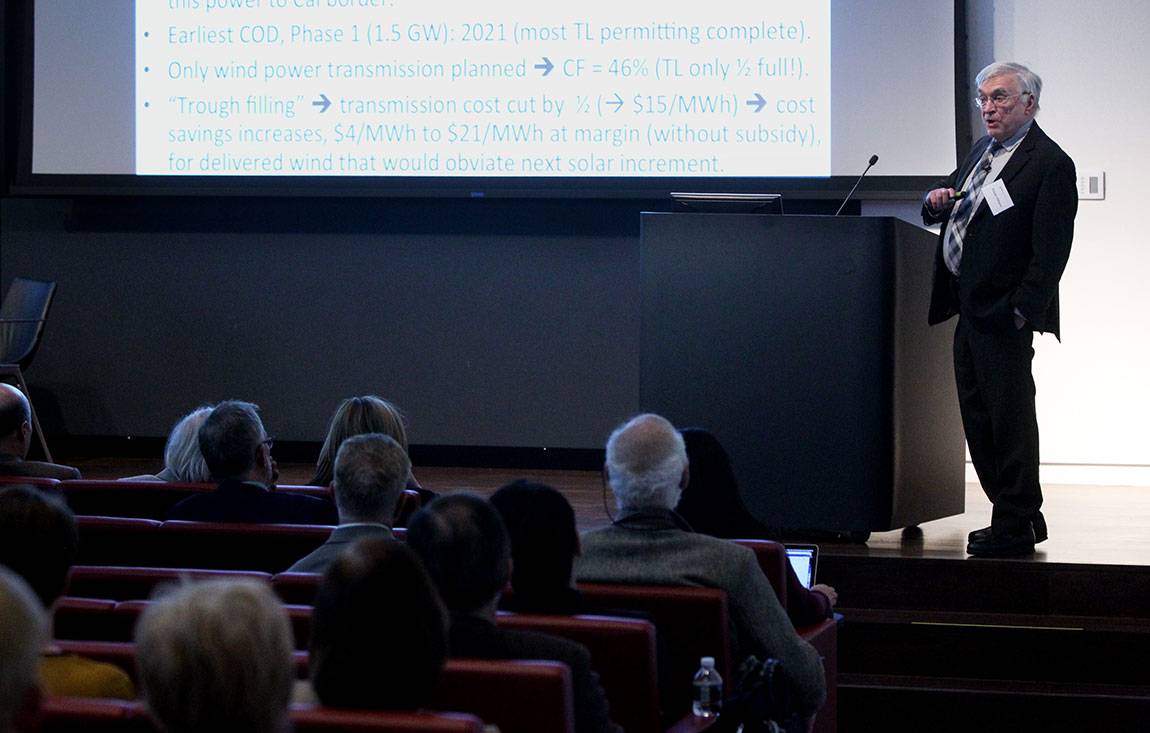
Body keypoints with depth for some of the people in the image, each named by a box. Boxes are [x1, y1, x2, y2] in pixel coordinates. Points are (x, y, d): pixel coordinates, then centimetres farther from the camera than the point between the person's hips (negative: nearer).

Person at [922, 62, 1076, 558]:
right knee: (978, 417, 12)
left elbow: (1051, 250, -16)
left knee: (1009, 416, -5)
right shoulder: (982, 151, 16)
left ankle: (1016, 525, 2)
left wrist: (1023, 311, -20)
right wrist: (937, 201, 4)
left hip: (1004, 313, -9)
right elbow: (943, 212, 28)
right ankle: (1019, 515, 21)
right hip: (971, 309, 9)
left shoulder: (1050, 164, -11)